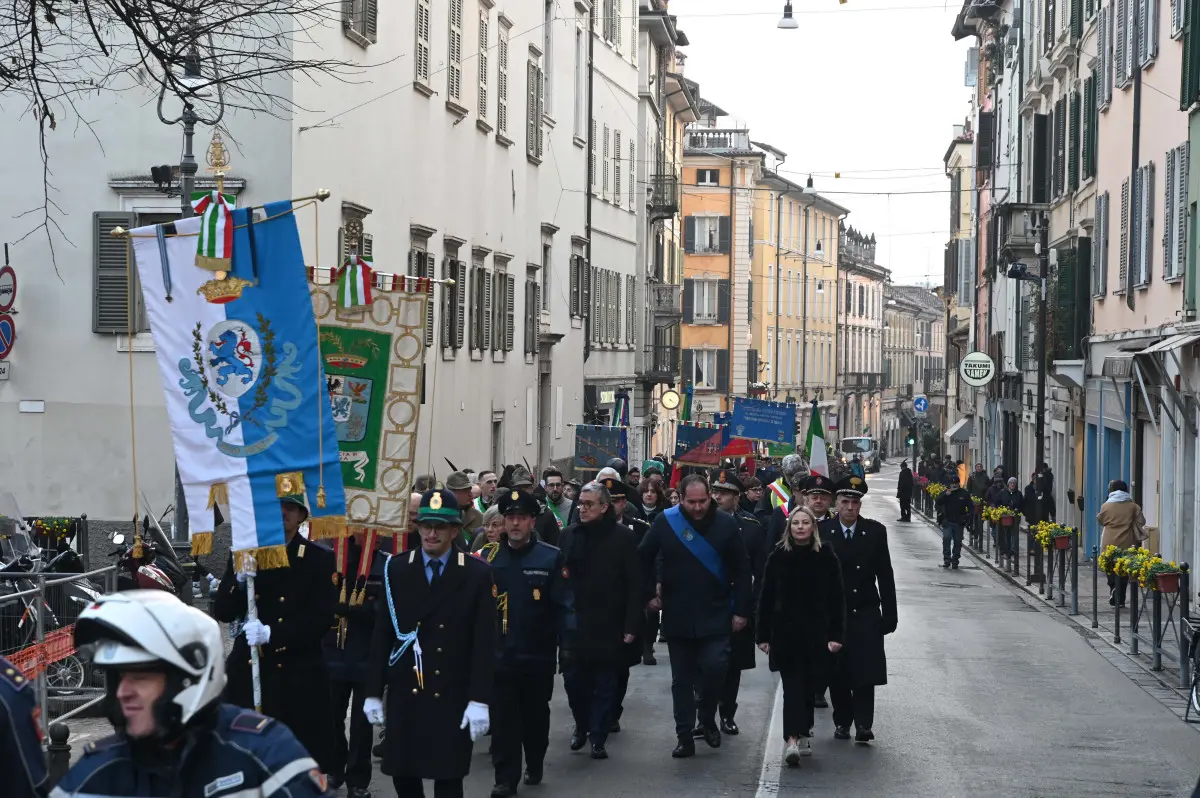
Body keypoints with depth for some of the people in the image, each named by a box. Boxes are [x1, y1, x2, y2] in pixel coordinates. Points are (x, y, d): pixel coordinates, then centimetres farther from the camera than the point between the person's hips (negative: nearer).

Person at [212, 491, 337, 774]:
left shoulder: (320, 559, 1)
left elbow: (322, 618, -8)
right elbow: (222, 613, 4)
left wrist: (272, 633, -20)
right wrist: (239, 581, -15)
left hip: (299, 677, -2)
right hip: (247, 673, 2)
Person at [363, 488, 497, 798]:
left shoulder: (477, 573, -3)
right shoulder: (396, 569, 3)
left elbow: (484, 642, -6)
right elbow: (382, 634, 4)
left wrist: (480, 699, -11)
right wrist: (373, 692, 1)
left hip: (452, 695, -2)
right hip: (404, 691, 2)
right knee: (403, 773, 7)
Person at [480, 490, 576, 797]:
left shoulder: (551, 558, -5)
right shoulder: (488, 557, 2)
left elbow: (565, 606, -7)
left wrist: (566, 645, -14)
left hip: (538, 655, -1)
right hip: (499, 654, 1)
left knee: (535, 715, 15)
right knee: (503, 718, -1)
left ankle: (535, 766, 34)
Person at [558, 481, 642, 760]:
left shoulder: (622, 537, -6)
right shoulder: (568, 535, 5)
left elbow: (635, 585, -7)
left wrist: (631, 625, -11)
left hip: (609, 626, -3)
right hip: (573, 623, 3)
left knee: (605, 684, 4)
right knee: (573, 680, 7)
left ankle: (598, 737, 14)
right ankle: (582, 725, 31)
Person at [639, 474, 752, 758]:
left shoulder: (725, 525, -5)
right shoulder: (665, 522, -4)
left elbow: (742, 570, -2)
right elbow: (644, 559, 8)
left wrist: (742, 611, -4)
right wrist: (650, 594, 4)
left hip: (716, 615, -1)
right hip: (677, 616, 1)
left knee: (714, 668, -14)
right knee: (682, 679, 6)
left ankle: (707, 719, 12)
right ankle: (684, 737, 13)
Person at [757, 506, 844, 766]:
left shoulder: (826, 557, -2)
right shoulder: (778, 557, -1)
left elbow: (836, 599, 0)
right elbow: (766, 598, 2)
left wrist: (835, 635, -6)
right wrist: (762, 634, 0)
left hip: (816, 633, 1)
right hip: (785, 632, -1)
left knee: (808, 686, 10)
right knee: (793, 686, -8)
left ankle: (803, 734, 26)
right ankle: (793, 740, -17)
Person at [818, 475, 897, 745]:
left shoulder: (875, 532, 0)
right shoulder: (821, 532, -2)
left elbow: (885, 577, 3)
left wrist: (889, 614, 1)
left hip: (866, 614, 0)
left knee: (865, 672, -7)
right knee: (837, 674, 6)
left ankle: (863, 725, -4)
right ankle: (842, 721, 19)